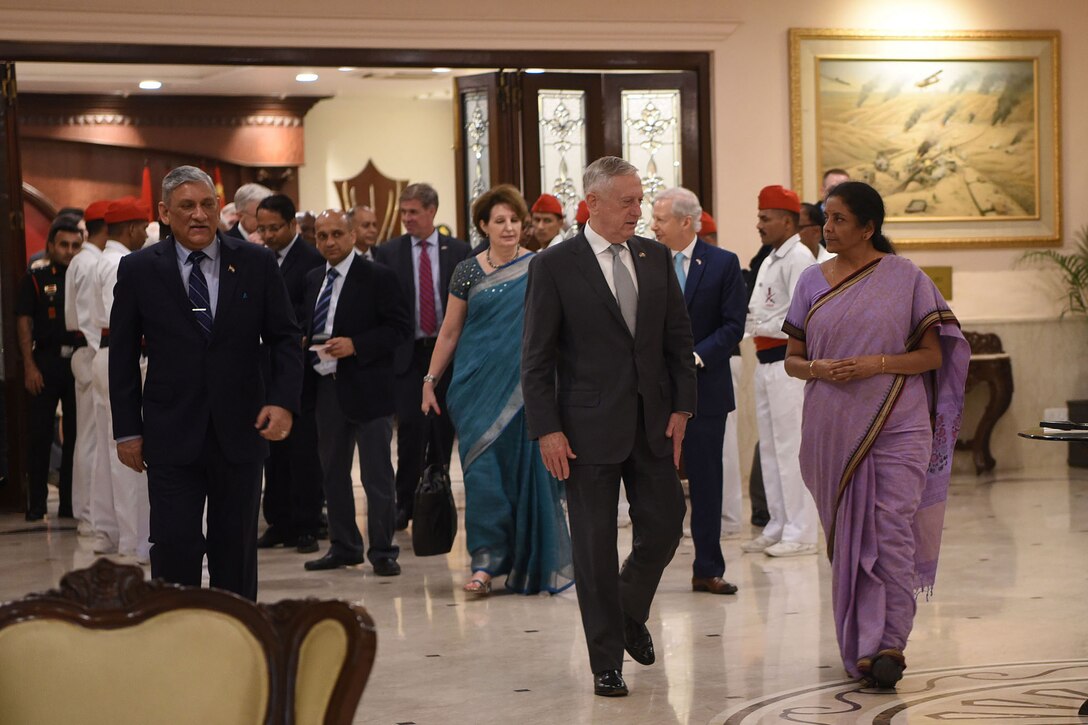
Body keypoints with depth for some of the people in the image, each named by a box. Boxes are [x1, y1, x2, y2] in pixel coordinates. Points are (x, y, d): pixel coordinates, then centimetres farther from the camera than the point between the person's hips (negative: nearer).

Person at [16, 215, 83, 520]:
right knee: (40, 432, 0)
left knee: (75, 433, 6)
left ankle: (70, 502, 14)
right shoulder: (35, 279, 4)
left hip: (79, 361, 2)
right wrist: (30, 366, -8)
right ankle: (36, 503, 6)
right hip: (46, 360, -2)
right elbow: (24, 324, 0)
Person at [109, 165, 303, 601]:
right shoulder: (139, 270, 1)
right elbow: (123, 356, 5)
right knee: (174, 547, -6)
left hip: (240, 432, 1)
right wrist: (127, 430, 1)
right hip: (172, 437, -1)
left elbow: (285, 338, 6)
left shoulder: (256, 263, 2)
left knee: (236, 549, 9)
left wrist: (283, 401, -10)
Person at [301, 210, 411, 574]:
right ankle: (343, 547, 23)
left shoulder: (378, 277, -7)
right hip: (326, 387, 6)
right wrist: (305, 343, -2)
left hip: (366, 387, -6)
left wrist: (355, 345, -20)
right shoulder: (313, 279, 13)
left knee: (377, 475, 0)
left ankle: (382, 551, 8)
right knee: (333, 472, 12)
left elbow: (400, 327, -11)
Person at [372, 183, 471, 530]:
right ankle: (405, 503, 0)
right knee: (411, 426, -9)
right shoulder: (388, 252, 3)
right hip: (407, 354, -1)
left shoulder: (458, 251, 5)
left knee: (443, 427, 5)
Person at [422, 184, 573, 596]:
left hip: (523, 387, 0)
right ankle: (485, 564, -1)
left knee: (526, 470, 3)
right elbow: (450, 332, 9)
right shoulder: (468, 272, 4)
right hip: (478, 386, 0)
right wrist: (429, 381, 7)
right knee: (482, 471, -5)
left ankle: (529, 565, 16)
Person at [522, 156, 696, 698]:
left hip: (653, 423, 4)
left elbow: (678, 337, 11)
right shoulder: (553, 266, -6)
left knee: (664, 528, 7)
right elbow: (536, 358, -6)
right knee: (595, 546, 2)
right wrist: (546, 430, -12)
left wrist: (681, 407, 1)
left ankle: (630, 614, 36)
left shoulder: (655, 257, 7)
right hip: (591, 426, -4)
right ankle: (607, 661, 14)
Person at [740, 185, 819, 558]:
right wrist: (749, 319, 0)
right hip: (766, 362, 10)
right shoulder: (769, 261, 17)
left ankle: (800, 534, 0)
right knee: (770, 449, 13)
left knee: (791, 448, -6)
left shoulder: (798, 258, -11)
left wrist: (761, 325, -13)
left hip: (788, 362, -10)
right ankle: (778, 528, 22)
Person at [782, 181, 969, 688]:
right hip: (832, 430, 3)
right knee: (846, 537, 7)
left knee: (892, 533, -10)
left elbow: (932, 355, -1)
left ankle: (888, 643, -7)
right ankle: (859, 645, 17)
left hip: (895, 423, -3)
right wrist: (816, 369, -10)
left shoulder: (905, 278, 0)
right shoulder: (813, 281, 9)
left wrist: (877, 364, -16)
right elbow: (791, 358, 12)